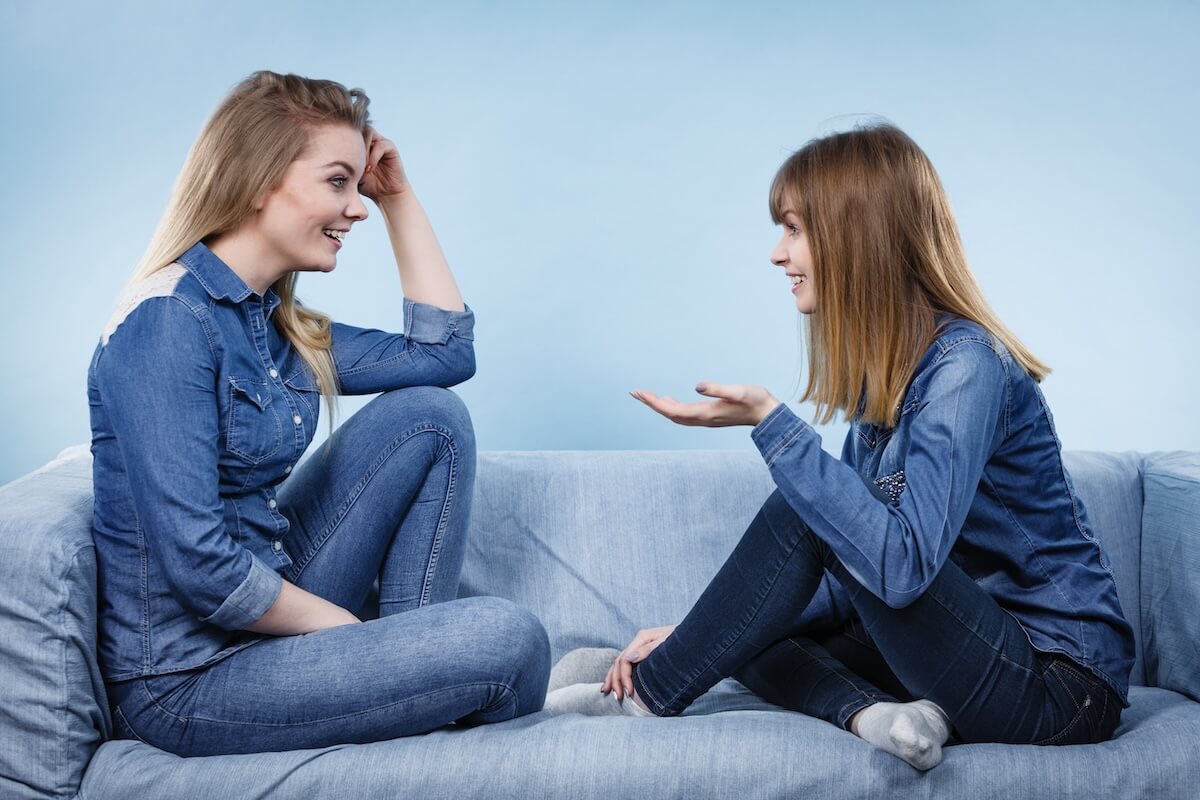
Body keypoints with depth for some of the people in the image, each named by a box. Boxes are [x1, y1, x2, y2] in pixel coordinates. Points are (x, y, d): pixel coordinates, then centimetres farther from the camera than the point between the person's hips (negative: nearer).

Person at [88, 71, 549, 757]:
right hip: (187, 680, -9)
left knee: (432, 416, 4)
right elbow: (200, 568, -26)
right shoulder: (168, 322, -21)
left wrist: (399, 198, 7)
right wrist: (349, 626, -12)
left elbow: (446, 352, 12)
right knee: (511, 641, -17)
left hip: (265, 609, 9)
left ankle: (411, 658, 4)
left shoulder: (273, 321, 5)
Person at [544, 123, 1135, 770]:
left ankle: (646, 694, -8)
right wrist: (697, 636, -3)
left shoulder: (965, 365, -20)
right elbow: (852, 575, 6)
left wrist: (769, 422, -29)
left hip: (1062, 688, -8)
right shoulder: (884, 372, 7)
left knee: (804, 510, -21)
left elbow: (900, 565, -32)